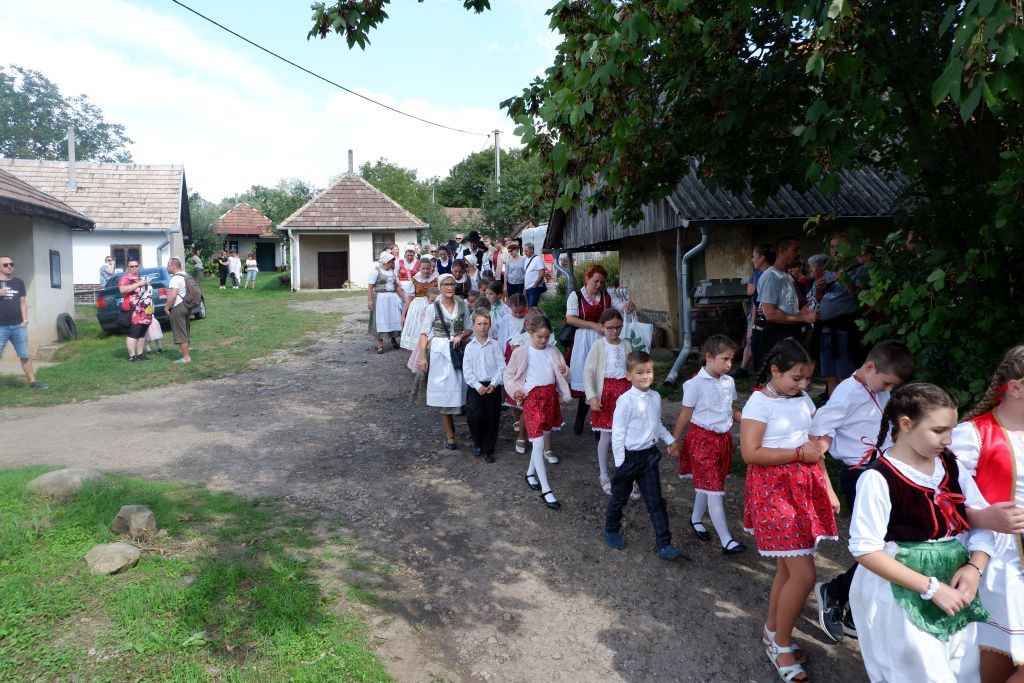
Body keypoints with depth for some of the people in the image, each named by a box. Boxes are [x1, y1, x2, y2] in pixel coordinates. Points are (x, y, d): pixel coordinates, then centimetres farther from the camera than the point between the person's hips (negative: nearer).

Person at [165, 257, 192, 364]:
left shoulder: (175, 278, -17)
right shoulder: (185, 276, 13)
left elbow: (173, 296, -25)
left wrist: (167, 308, -15)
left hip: (177, 308, -10)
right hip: (186, 306, 10)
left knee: (180, 333, -5)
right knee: (186, 332, 16)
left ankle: (186, 357, -4)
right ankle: (186, 354, 23)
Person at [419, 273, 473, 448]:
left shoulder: (462, 305, 3)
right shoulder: (433, 308, -5)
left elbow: (470, 329, 9)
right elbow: (425, 333, -4)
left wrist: (460, 336, -11)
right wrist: (422, 356, -10)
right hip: (440, 353, -2)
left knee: (457, 388, 5)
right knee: (444, 392, 3)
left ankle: (449, 426, 26)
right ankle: (449, 434, 10)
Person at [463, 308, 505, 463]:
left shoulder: (495, 345, 2)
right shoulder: (470, 347, 2)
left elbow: (501, 367, -2)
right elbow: (467, 370, -2)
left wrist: (493, 384, -14)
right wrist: (478, 386, -13)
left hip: (493, 387, 0)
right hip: (476, 386, 0)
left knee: (492, 418, 3)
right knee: (475, 416, -12)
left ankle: (488, 449, 18)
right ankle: (477, 443, 15)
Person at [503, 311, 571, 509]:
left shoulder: (553, 351, 6)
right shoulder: (521, 352, -5)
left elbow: (563, 376, 11)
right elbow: (509, 374, 4)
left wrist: (564, 371, -12)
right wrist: (515, 390, -12)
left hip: (551, 397, 5)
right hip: (532, 398, -5)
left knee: (542, 438, 14)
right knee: (538, 444, -7)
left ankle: (531, 473, 37)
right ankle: (546, 490, -5)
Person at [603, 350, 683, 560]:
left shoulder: (655, 397, 0)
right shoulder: (626, 401, -20)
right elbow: (617, 433, -16)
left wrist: (670, 440, 3)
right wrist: (620, 462, -15)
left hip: (650, 455, 5)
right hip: (629, 456, -5)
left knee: (655, 500, 7)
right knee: (619, 497, 15)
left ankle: (664, 542, 14)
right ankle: (611, 530, 38)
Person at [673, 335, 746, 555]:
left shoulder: (728, 381, 4)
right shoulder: (696, 384, -16)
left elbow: (732, 410, 14)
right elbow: (685, 415, -9)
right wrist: (674, 441, -3)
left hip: (723, 438, 6)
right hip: (702, 439, -6)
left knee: (705, 485, 19)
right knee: (714, 490, -5)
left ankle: (696, 519, 40)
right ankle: (726, 541, -2)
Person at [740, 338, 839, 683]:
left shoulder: (803, 399, 8)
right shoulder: (759, 402, -13)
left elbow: (815, 446, 16)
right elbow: (750, 452, -18)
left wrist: (827, 487, 13)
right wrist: (800, 453, -16)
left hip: (805, 486, 7)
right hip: (774, 489, -7)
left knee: (788, 567, 12)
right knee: (804, 574, -8)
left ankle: (772, 632, 31)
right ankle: (781, 645, 12)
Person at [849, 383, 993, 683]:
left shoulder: (952, 466, 0)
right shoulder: (879, 478, -20)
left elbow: (984, 521, 4)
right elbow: (865, 550, -21)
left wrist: (975, 567, -13)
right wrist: (931, 587, -21)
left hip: (953, 587, 7)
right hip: (901, 595, -6)